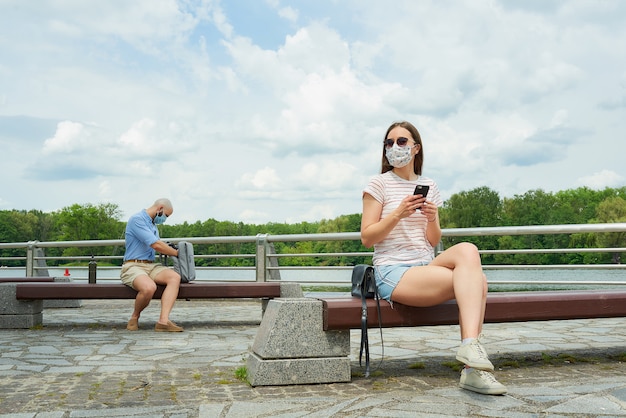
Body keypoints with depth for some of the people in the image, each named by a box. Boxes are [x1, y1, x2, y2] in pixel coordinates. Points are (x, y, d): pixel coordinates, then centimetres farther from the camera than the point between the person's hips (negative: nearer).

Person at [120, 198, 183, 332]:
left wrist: (170, 249, 7)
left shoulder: (153, 224, 22)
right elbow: (156, 245, -15)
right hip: (133, 266, -8)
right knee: (149, 287, -38)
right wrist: (176, 253, -4)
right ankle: (134, 317, -7)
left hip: (151, 265, 8)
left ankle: (163, 321, -32)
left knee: (175, 277, -22)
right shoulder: (137, 219, -9)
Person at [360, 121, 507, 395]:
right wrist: (398, 214, -19)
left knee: (467, 249, -27)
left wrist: (432, 219, -9)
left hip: (427, 267, 5)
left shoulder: (429, 186, 14)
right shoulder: (379, 184, 1)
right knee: (476, 281, -23)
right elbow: (366, 238, -6)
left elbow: (433, 242, 12)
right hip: (393, 273, -5)